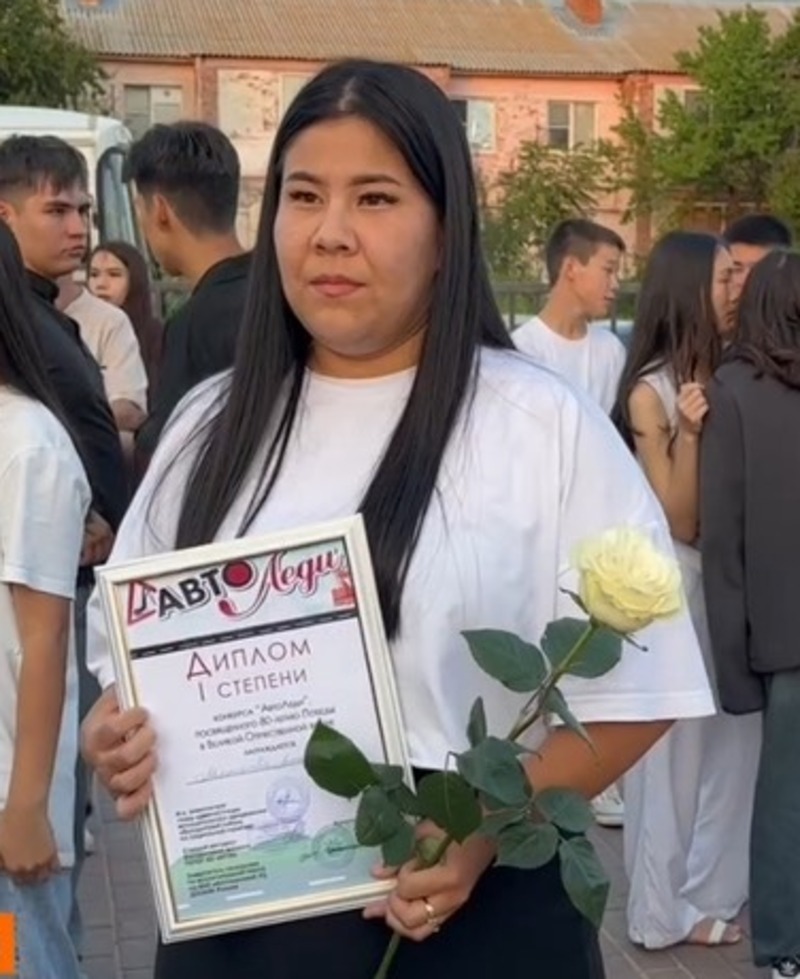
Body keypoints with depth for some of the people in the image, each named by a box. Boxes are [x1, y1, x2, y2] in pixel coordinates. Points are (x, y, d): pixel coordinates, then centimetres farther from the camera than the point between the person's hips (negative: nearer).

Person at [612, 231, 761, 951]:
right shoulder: (651, 393, -13)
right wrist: (688, 434, -26)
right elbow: (679, 522, -14)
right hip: (677, 582, -6)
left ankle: (710, 889, 32)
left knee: (731, 741, 15)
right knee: (677, 745, 7)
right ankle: (668, 907, 24)